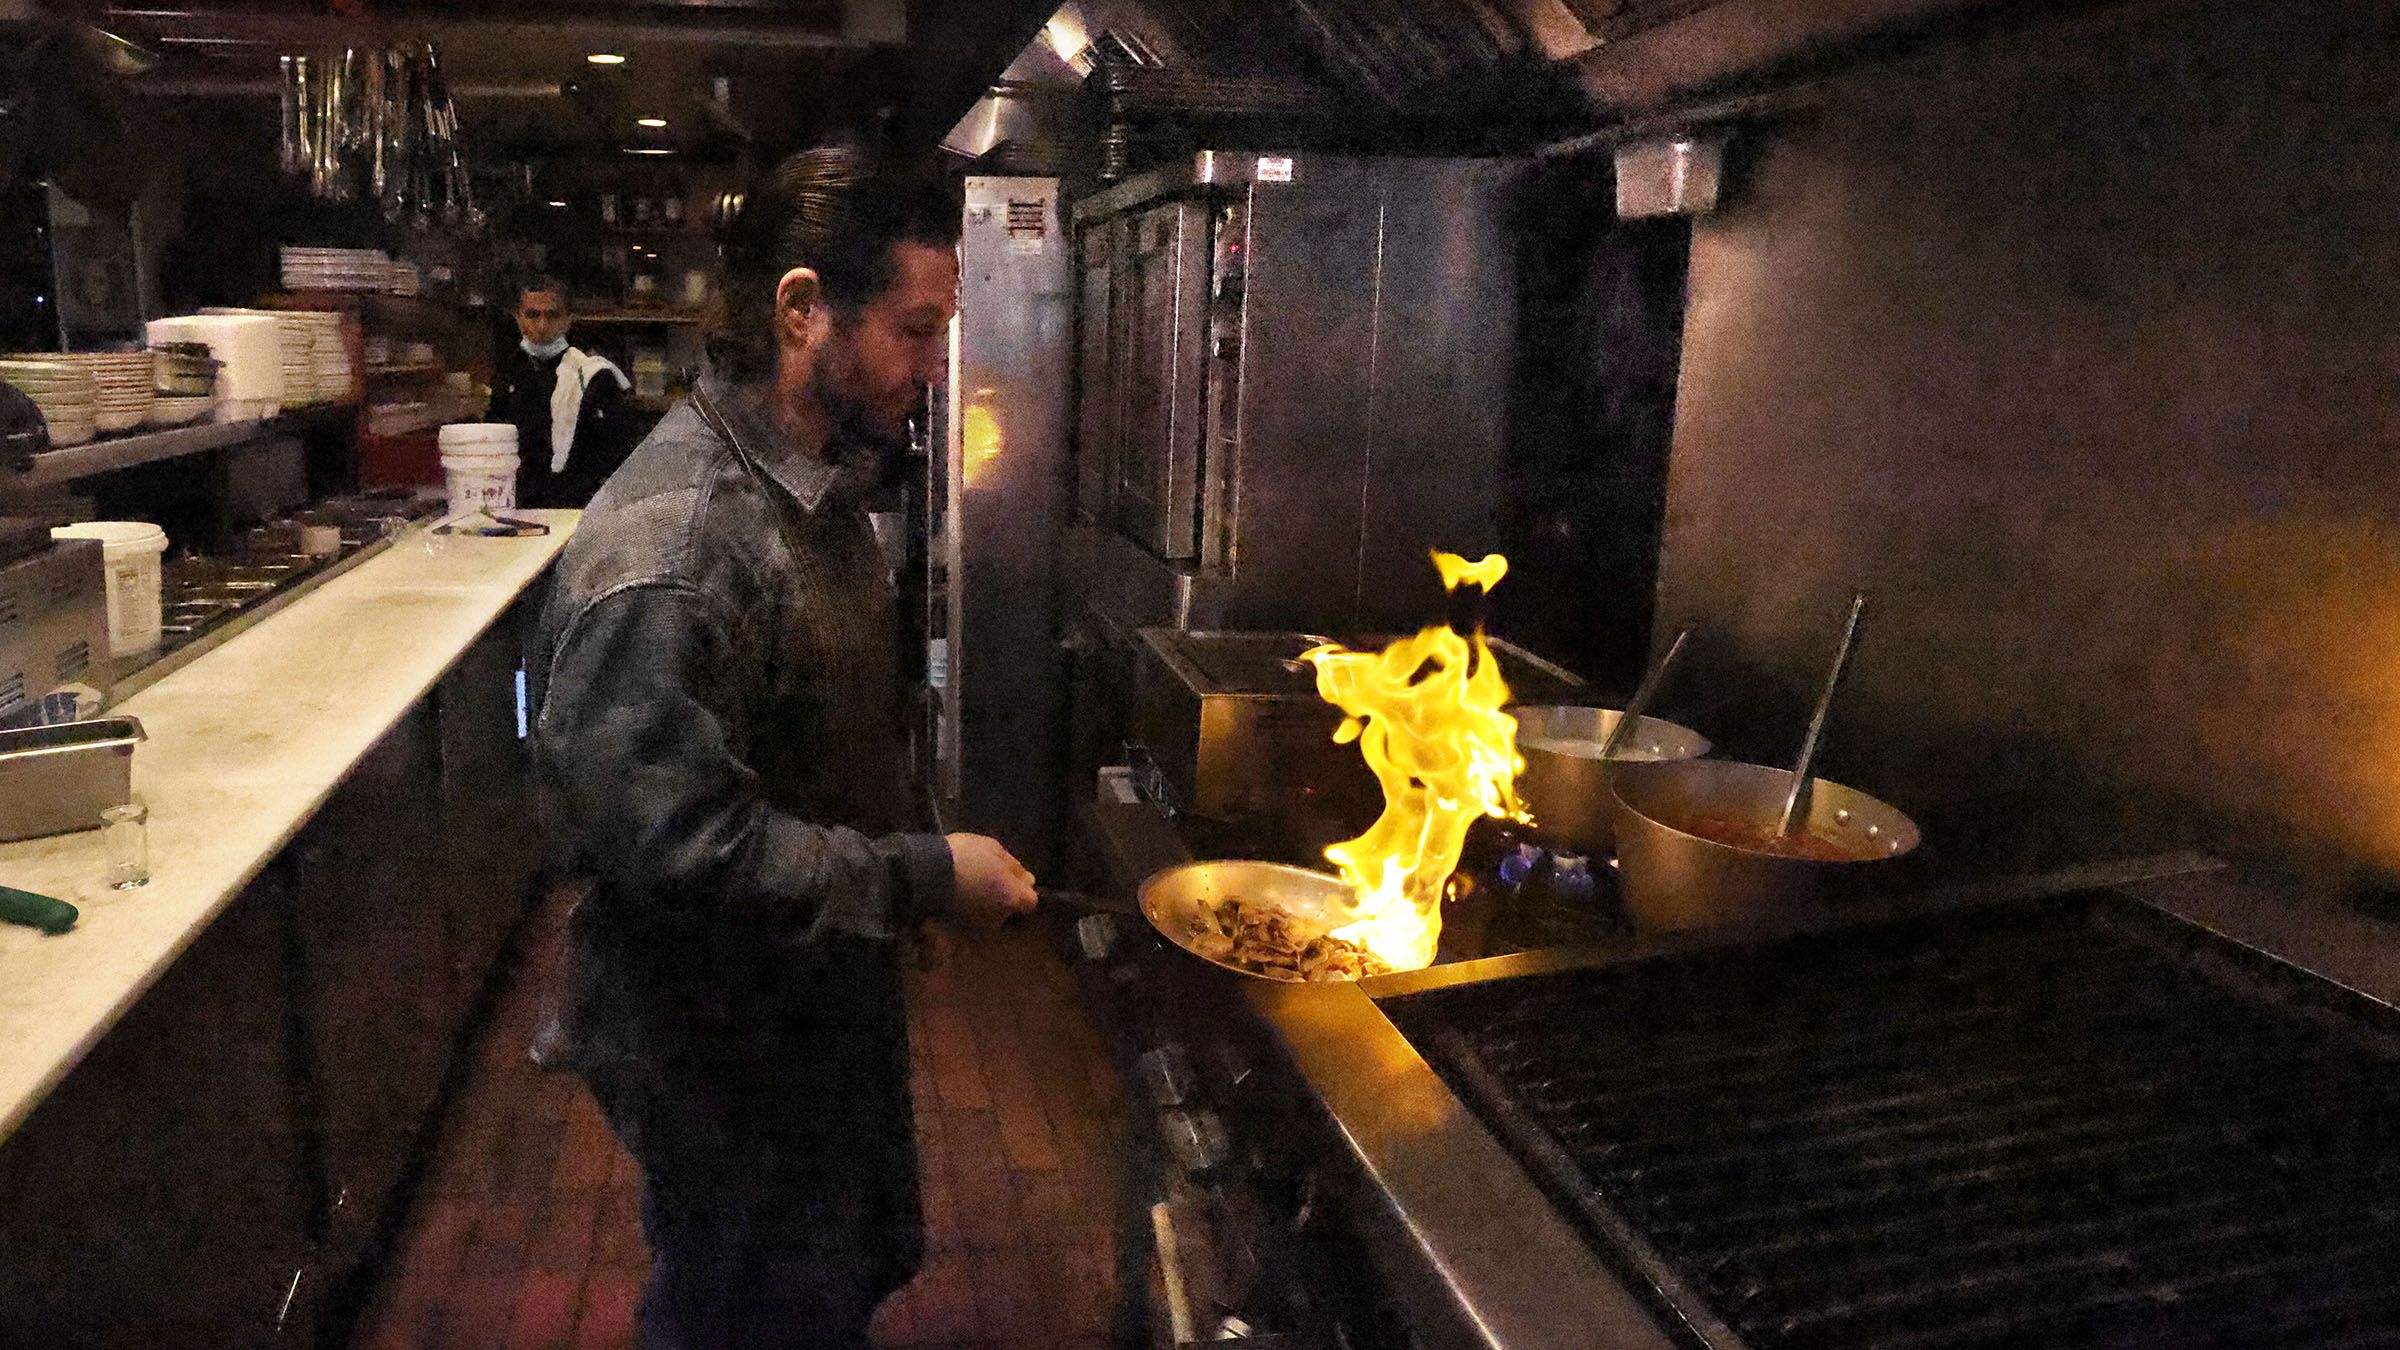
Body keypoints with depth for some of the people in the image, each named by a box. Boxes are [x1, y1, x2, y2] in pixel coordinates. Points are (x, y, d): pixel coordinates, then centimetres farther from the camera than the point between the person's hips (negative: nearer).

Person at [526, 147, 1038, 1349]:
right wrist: (923, 877, -25)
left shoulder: (817, 487, 3)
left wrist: (914, 867, 10)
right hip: (723, 1057, -9)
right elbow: (680, 841, -32)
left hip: (829, 1005, 9)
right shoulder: (671, 544, -30)